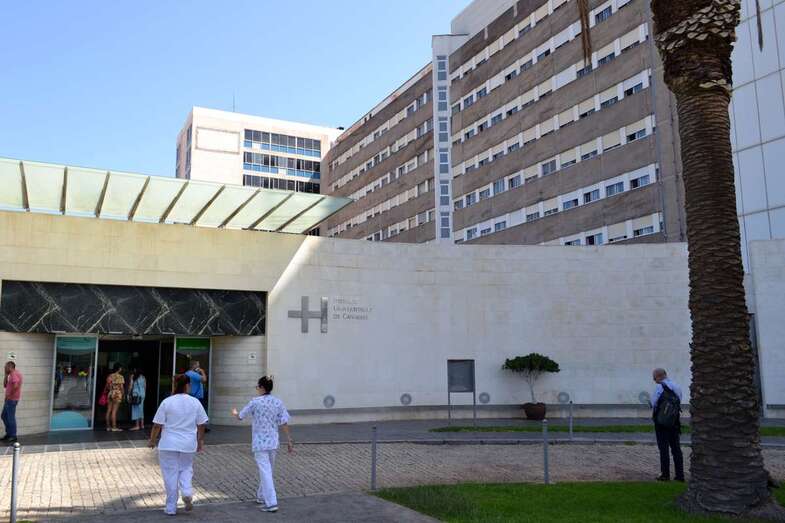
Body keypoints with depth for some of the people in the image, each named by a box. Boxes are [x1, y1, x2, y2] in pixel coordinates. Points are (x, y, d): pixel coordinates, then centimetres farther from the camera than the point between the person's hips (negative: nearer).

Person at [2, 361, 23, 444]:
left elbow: (16, 386, -30)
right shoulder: (11, 375, 17)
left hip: (12, 399, -10)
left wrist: (9, 395, -19)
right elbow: (5, 385, 17)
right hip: (8, 399, 10)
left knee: (11, 418, -4)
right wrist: (6, 375, 11)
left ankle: (13, 436, 3)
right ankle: (8, 434, 26)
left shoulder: (14, 374, -16)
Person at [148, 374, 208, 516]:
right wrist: (200, 441, 17)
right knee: (186, 469, 21)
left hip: (168, 445, -2)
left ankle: (171, 507, 13)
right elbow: (201, 425, 4)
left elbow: (157, 425, -6)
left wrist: (152, 440, 8)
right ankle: (187, 492, -4)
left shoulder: (167, 402, -9)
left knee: (170, 474, 7)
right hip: (188, 445, 2)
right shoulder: (195, 402, -2)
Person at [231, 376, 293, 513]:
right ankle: (262, 496, 37)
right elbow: (284, 423, 0)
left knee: (265, 472, -5)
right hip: (273, 442, 5)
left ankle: (271, 503, -9)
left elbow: (240, 416, 2)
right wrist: (289, 440, 6)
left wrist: (234, 413, 25)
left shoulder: (255, 402, -11)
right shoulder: (278, 402, 0)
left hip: (260, 442, -5)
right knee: (268, 470, 20)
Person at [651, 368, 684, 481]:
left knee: (663, 449, 0)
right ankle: (680, 475, 12)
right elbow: (679, 403, 8)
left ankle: (665, 475, 2)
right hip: (675, 422, 6)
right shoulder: (677, 387, 7)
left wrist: (653, 414, 6)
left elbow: (654, 403, -13)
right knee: (676, 448, 11)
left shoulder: (659, 387, -14)